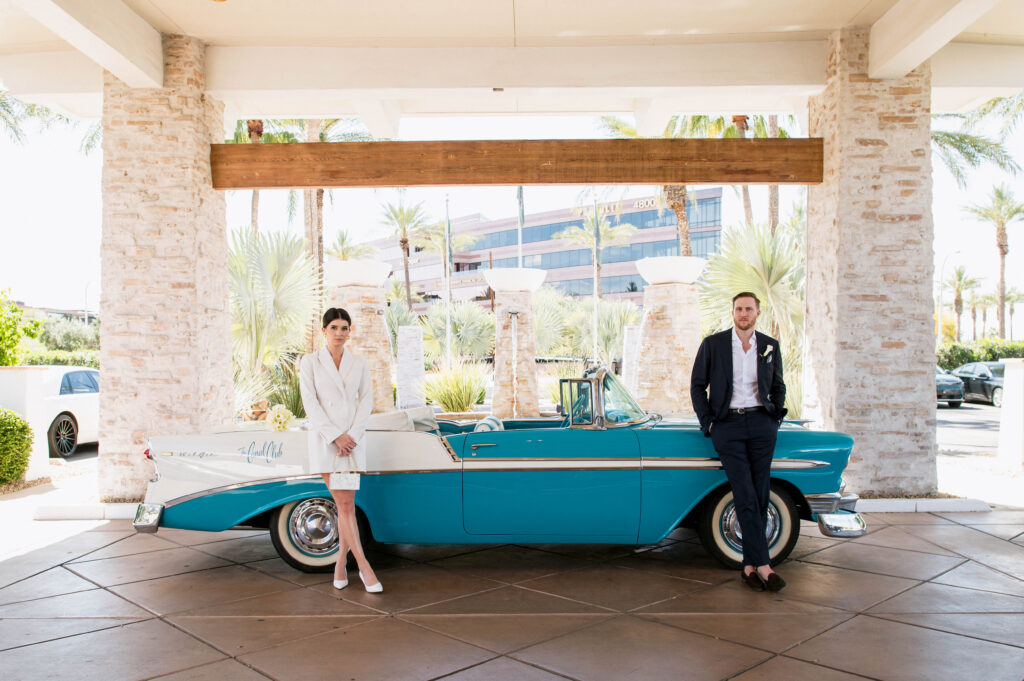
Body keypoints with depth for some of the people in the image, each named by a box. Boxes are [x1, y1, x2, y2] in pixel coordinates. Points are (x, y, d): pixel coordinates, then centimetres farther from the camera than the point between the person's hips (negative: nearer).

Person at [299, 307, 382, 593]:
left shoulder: (359, 363, 8)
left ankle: (341, 563, 19)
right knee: (344, 505, -5)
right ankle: (364, 567, -2)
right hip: (324, 440, -3)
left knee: (347, 504, 5)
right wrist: (336, 437, -12)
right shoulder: (309, 362, 1)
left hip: (353, 440, 3)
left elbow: (366, 400, 5)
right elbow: (310, 403, -5)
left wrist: (352, 436, -8)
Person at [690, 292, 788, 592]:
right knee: (745, 497, -10)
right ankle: (763, 565, -8)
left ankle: (749, 565, 9)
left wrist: (774, 419, 7)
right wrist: (708, 423, -2)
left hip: (761, 424, 3)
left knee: (760, 496, 1)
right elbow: (697, 385, 6)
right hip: (727, 425, -3)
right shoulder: (713, 344, 3)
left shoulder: (770, 346, 10)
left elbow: (778, 386, 21)